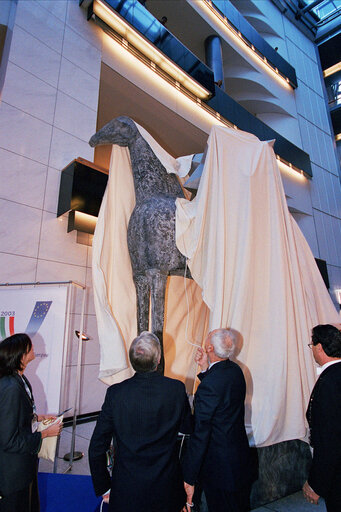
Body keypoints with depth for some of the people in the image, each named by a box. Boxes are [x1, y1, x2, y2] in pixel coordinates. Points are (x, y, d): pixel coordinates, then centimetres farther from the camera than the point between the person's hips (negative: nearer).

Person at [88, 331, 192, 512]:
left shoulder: (115, 393, -18)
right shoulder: (177, 389, -17)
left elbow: (96, 448, -10)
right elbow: (187, 428, 1)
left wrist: (103, 487, 4)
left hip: (126, 492, 0)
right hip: (166, 490, 1)